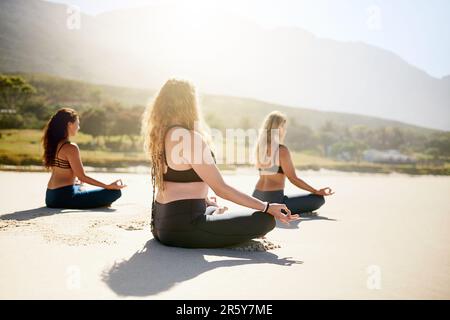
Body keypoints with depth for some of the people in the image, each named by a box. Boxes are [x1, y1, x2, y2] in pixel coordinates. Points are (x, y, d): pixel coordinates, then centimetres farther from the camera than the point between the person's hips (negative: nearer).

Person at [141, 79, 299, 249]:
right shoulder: (190, 137, -19)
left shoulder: (159, 135, 8)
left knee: (213, 208, 39)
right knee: (265, 220, -12)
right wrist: (267, 207, -14)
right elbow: (220, 189, -19)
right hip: (181, 227, -9)